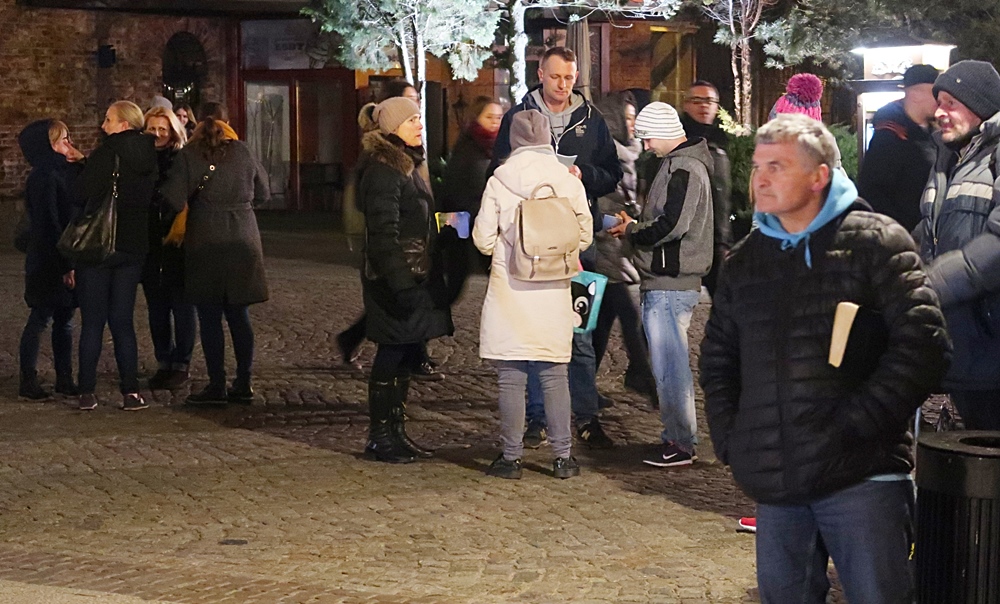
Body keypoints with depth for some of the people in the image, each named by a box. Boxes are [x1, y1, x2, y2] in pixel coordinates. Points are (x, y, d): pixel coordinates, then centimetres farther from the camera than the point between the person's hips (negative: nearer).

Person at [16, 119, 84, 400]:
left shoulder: (65, 172, 10)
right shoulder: (44, 176, -16)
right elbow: (48, 223, -19)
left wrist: (82, 165, 1)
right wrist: (64, 265, -19)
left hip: (66, 258, 8)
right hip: (48, 261, -8)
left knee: (64, 318, 11)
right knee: (41, 318, -1)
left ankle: (64, 378, 18)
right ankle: (28, 381, 7)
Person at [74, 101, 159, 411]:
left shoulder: (106, 155, -14)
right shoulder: (149, 158, 5)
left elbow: (82, 193, -13)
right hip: (134, 246, 5)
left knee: (92, 321, 2)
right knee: (123, 321, 10)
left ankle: (87, 392, 4)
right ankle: (131, 392, 4)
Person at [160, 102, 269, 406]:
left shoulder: (189, 155, -5)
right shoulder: (243, 152, 4)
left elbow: (174, 199, -12)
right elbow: (263, 193, 14)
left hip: (206, 243, -3)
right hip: (243, 241, 3)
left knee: (210, 317, 1)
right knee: (239, 315, 10)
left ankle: (217, 386, 2)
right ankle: (244, 384, 11)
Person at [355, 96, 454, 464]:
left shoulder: (410, 164, 17)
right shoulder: (382, 169, -14)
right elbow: (383, 232, -20)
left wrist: (427, 276, 21)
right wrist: (400, 282, -24)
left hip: (417, 276, 10)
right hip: (395, 278, -9)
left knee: (407, 354, 12)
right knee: (393, 356, -4)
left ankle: (396, 431, 20)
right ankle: (379, 437, 4)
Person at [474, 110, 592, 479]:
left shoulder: (499, 181, -6)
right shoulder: (569, 182, -2)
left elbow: (483, 239, -3)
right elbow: (584, 236, 5)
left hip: (510, 293, -2)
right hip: (553, 295, 2)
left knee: (511, 378, 4)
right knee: (555, 377, 10)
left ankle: (511, 456, 8)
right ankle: (562, 456, 13)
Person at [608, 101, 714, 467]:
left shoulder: (683, 169, -14)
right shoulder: (680, 165, 18)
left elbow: (671, 226, -22)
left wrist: (631, 231, -8)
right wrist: (636, 228, 9)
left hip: (670, 284, -11)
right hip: (667, 282, 11)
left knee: (669, 366, -6)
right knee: (669, 364, 14)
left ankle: (681, 445, -1)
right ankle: (676, 437, 21)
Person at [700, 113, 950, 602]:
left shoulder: (875, 241, -2)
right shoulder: (745, 259, 15)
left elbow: (921, 343, -11)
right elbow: (717, 356, 23)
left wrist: (856, 425, -14)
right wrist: (729, 441, 10)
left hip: (861, 475, -5)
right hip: (774, 479, 5)